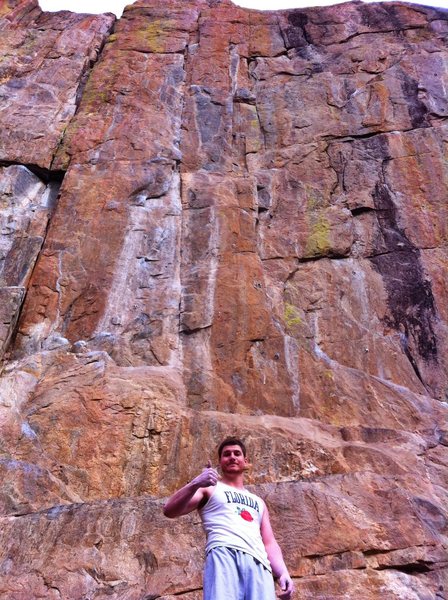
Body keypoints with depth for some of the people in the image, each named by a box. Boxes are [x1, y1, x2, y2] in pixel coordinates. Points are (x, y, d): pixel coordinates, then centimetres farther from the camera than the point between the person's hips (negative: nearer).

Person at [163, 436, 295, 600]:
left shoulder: (259, 502, 34)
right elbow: (169, 511, 5)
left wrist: (283, 573, 3)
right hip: (223, 554, -4)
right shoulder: (210, 488, 20)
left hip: (259, 563, 4)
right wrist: (195, 484, -14)